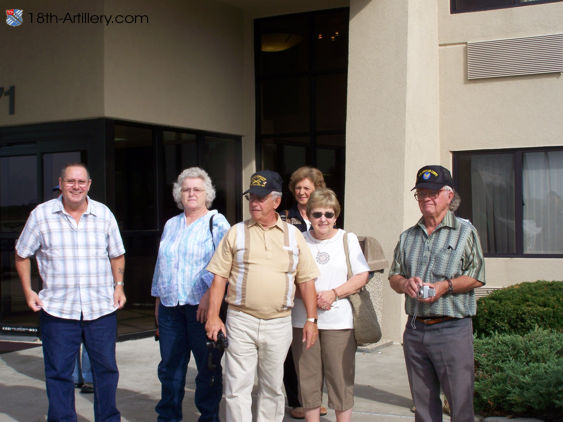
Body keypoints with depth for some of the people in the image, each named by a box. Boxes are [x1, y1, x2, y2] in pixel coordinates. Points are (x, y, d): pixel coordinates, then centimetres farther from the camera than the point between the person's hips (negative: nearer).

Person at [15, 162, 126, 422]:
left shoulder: (103, 214, 6)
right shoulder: (41, 215, 1)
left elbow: (117, 255, 17)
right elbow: (22, 255, 10)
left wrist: (119, 285, 5)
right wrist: (28, 291, 2)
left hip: (101, 309, 2)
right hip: (58, 310, -1)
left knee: (106, 369, 9)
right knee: (58, 373, 4)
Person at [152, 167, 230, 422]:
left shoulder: (217, 223, -1)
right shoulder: (171, 225, 19)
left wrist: (210, 295, -20)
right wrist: (158, 300, 20)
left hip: (202, 306, -5)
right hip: (170, 306, 6)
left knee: (208, 366, 0)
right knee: (170, 367, 9)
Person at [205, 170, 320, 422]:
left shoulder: (293, 235, 8)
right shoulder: (236, 233, 5)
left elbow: (306, 280, 8)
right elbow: (220, 277, 3)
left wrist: (311, 319, 1)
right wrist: (213, 316, -5)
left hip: (279, 323, 1)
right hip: (241, 321, -1)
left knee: (272, 388, 12)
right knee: (237, 387, -2)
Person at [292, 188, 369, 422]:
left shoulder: (347, 239, 6)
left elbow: (362, 276, 1)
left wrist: (333, 293, -11)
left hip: (338, 321, -1)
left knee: (341, 380, 0)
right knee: (308, 379, 6)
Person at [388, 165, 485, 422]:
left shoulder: (465, 232, 2)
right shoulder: (408, 237, 17)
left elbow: (476, 277, -3)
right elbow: (393, 276, 16)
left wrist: (446, 286, -18)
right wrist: (405, 283, -7)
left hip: (452, 330, -5)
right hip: (414, 330, 5)